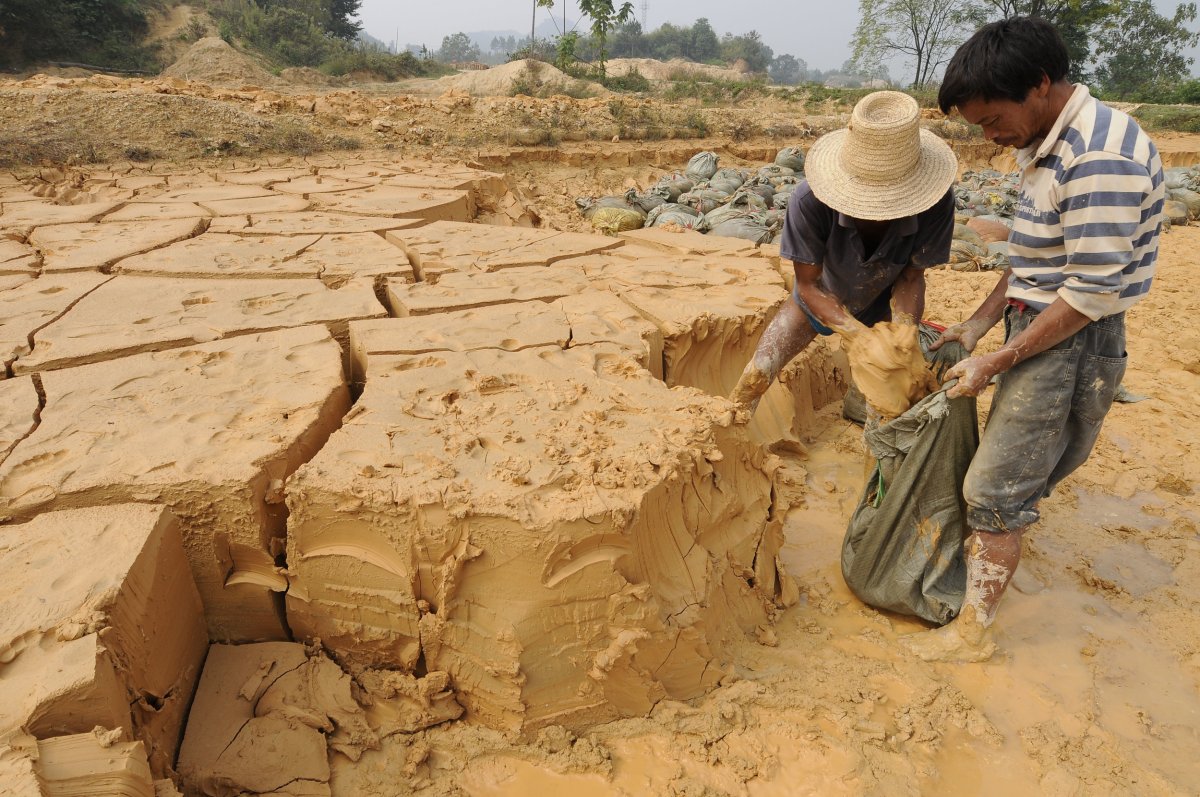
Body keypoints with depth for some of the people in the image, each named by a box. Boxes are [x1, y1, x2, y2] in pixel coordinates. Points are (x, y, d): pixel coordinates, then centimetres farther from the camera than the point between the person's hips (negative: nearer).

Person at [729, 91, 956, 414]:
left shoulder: (936, 205, -34)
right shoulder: (810, 200, -39)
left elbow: (911, 278, -18)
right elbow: (808, 285, -26)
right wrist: (860, 335, -39)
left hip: (882, 304, 2)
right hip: (819, 299, -1)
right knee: (758, 374, -11)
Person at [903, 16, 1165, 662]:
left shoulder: (1100, 157, -22)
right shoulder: (1047, 147, 9)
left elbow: (1093, 292, -24)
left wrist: (995, 363, -20)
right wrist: (975, 325, 10)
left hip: (1072, 348, -9)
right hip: (1042, 335, 9)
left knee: (994, 490, -1)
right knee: (1015, 475, 21)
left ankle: (972, 632, 13)